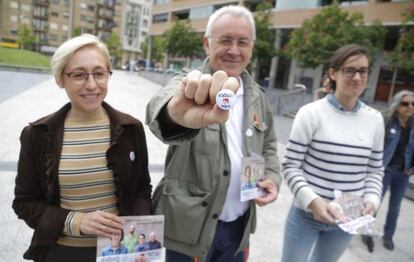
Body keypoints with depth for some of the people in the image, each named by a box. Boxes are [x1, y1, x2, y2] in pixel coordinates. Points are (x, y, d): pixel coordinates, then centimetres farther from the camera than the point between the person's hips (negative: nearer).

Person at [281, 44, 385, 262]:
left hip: (346, 219, 4)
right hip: (306, 215, -3)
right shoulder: (311, 113, -14)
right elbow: (290, 166, -12)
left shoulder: (375, 120, -1)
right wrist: (312, 201, -23)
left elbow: (375, 170, 7)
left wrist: (371, 200, -9)